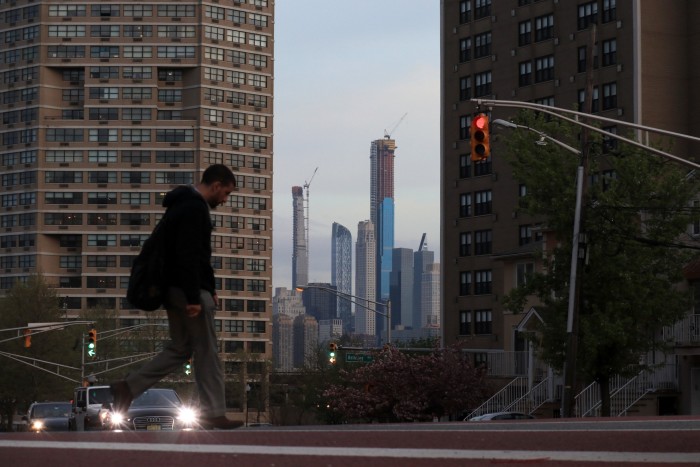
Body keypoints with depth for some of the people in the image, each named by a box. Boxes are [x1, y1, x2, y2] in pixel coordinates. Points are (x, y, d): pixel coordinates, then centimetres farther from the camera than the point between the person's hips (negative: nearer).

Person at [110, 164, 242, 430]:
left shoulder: (183, 205, 18)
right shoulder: (194, 209, -16)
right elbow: (189, 256, -24)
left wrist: (208, 288, 23)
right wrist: (194, 297, -25)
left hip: (174, 290, 10)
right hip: (189, 290, -10)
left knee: (180, 349, 15)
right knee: (207, 352, -2)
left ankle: (128, 388, 7)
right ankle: (213, 414, 3)